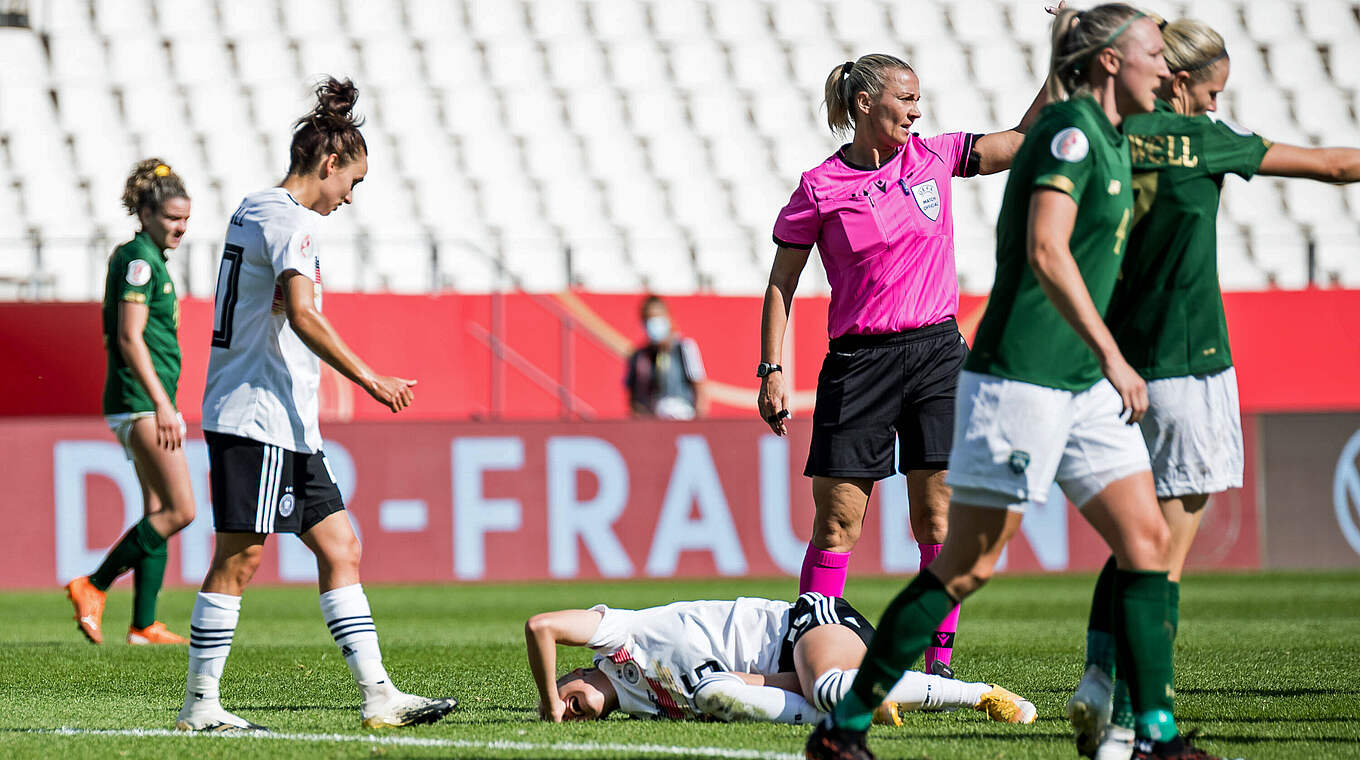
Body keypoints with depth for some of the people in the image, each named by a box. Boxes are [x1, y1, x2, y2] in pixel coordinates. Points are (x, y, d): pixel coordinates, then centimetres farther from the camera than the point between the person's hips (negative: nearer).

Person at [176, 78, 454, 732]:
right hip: (259, 416, -10)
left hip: (288, 427, 10)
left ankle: (378, 695, 4)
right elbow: (301, 315, -25)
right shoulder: (291, 221, -12)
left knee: (339, 546, 6)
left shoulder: (251, 212, 18)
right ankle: (200, 704, -3)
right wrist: (369, 379, -22)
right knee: (240, 557, -7)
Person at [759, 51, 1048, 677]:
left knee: (938, 520, -2)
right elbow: (781, 284, 2)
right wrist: (771, 372, -3)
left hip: (936, 354, 2)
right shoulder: (819, 189, -3)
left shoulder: (934, 157, 6)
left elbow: (1022, 142, 6)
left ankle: (940, 661, 2)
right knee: (836, 524, -3)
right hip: (858, 362, -2)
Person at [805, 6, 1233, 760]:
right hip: (1019, 377, -9)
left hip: (1081, 383, 9)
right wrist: (1112, 358, -25)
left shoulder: (1107, 138, 15)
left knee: (1147, 540, 0)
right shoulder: (1071, 129, -13)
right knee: (965, 567, -5)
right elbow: (1046, 253, -24)